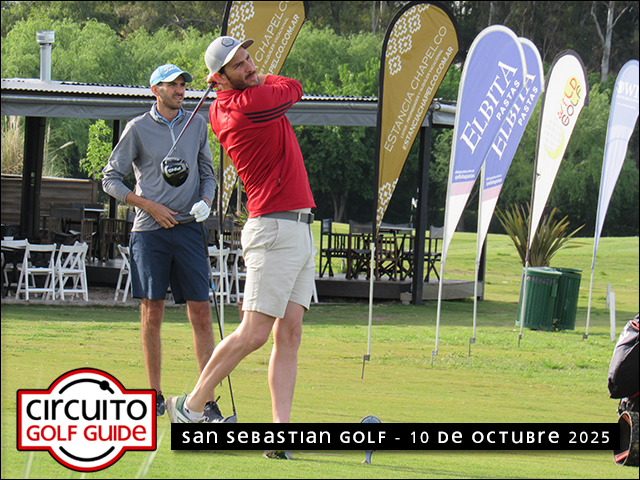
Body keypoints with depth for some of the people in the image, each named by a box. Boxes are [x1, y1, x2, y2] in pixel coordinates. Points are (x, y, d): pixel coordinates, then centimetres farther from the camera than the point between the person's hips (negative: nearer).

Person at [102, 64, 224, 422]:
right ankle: (155, 396, 10)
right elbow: (111, 179, 4)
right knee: (152, 313, 0)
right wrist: (151, 207, -6)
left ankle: (209, 400, -7)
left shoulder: (197, 125, 12)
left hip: (188, 228, 2)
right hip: (149, 231, -2)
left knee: (201, 312, -6)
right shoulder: (138, 129, 3)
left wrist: (205, 202, -2)